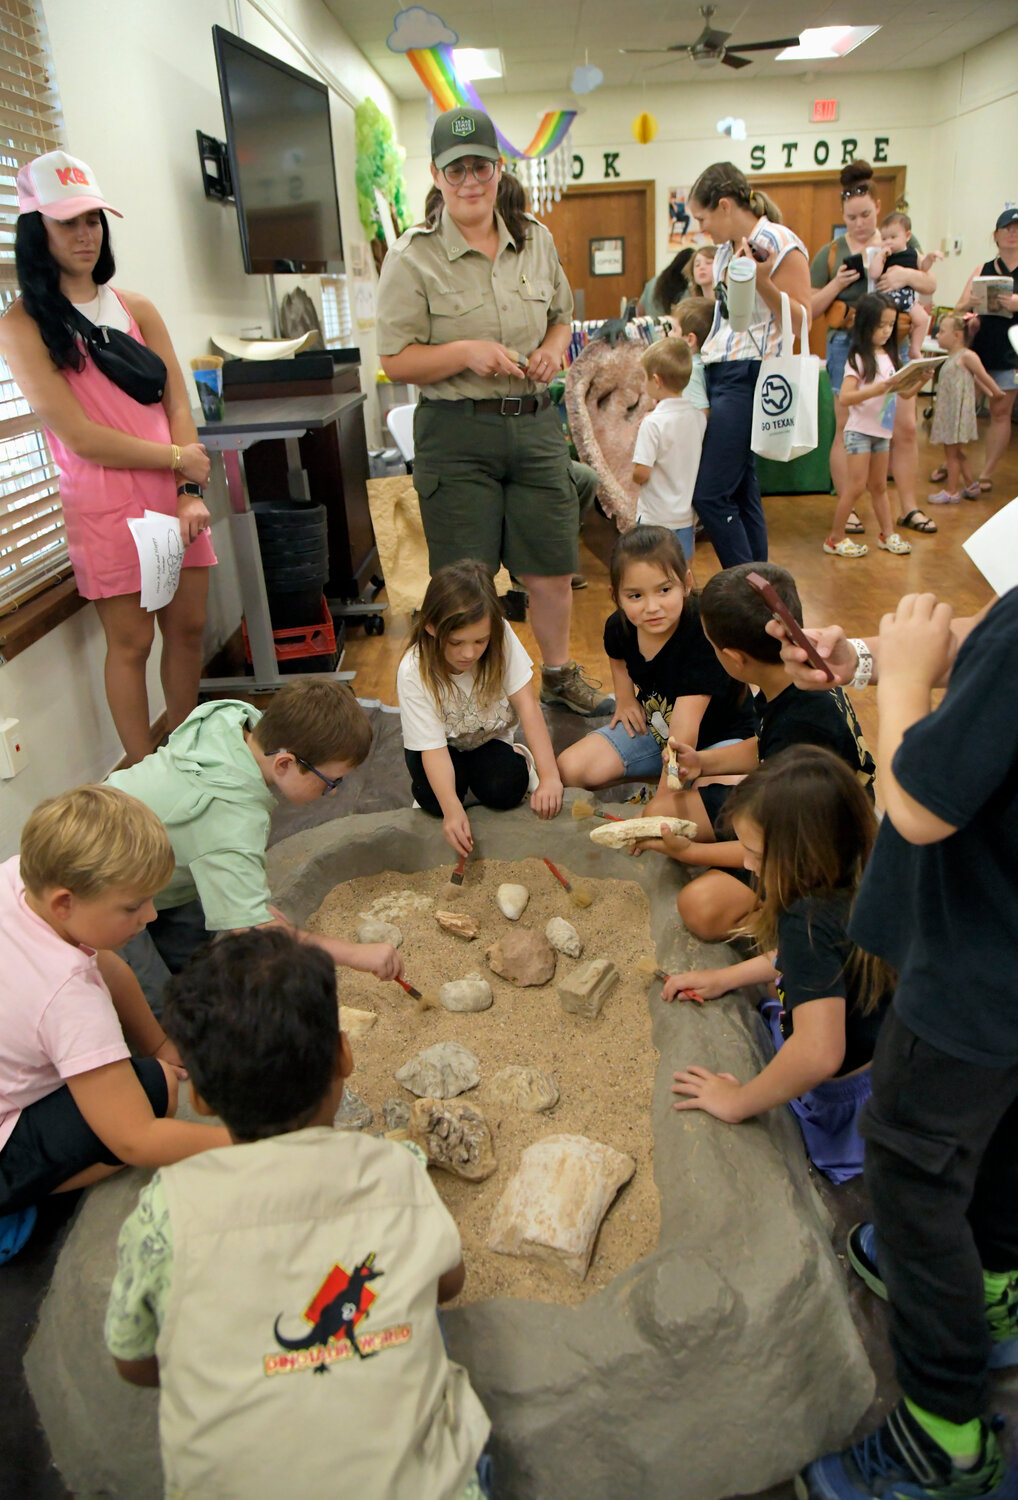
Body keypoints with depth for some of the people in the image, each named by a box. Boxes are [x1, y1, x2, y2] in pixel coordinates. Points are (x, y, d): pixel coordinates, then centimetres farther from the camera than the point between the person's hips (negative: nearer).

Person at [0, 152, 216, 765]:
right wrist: (178, 458, -7)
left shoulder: (136, 309, 12)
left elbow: (178, 405, 6)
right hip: (104, 502, -5)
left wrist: (191, 493, -6)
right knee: (132, 642, 0)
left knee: (189, 627, 8)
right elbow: (79, 436, -10)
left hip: (175, 492, 5)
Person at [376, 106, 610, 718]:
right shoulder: (413, 256, -4)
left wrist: (554, 348, 0)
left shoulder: (536, 240, 10)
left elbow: (562, 317, 23)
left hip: (535, 423, 4)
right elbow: (397, 359, -6)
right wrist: (466, 352, -20)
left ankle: (559, 673, 34)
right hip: (456, 434, -4)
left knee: (553, 570, 11)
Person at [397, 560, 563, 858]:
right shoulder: (414, 672, -30)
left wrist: (549, 776, -33)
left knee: (504, 791, -25)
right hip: (443, 745, -1)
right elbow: (433, 746, -31)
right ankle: (424, 783, 8)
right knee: (436, 801, -28)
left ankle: (521, 759, 8)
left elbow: (526, 703, -26)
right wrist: (451, 808, -47)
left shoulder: (501, 636, -26)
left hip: (489, 738, 1)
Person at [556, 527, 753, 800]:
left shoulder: (702, 636, -33)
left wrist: (663, 799, -38)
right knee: (569, 769, -9)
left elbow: (684, 732, -37)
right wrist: (625, 700, 5)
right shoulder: (618, 626, -12)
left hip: (720, 736, -6)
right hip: (654, 728, 6)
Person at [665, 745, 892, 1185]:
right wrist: (727, 977, 12)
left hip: (841, 1111, -9)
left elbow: (818, 1054, -45)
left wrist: (737, 1102, -29)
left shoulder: (809, 921, -36)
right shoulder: (857, 889, -9)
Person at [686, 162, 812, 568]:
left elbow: (801, 320, -11)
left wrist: (762, 281, -23)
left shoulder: (779, 243, -8)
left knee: (709, 494, -14)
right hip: (718, 374, 9)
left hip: (749, 376, -9)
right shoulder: (726, 250, 17)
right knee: (741, 492, 8)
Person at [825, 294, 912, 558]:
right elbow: (844, 397, -21)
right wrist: (877, 390, -31)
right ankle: (835, 538, 3)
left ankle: (887, 534, 20)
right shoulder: (859, 358, -11)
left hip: (883, 430, 6)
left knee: (879, 486, 13)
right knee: (856, 486, -6)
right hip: (860, 430, -6)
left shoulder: (889, 356, 9)